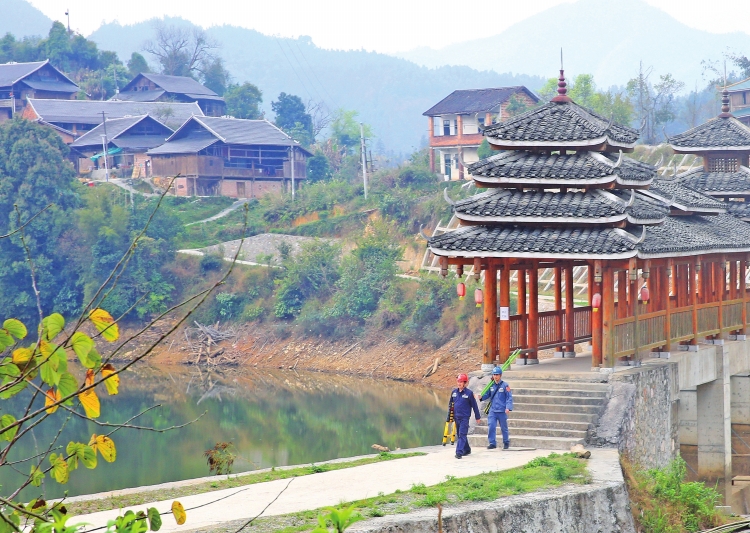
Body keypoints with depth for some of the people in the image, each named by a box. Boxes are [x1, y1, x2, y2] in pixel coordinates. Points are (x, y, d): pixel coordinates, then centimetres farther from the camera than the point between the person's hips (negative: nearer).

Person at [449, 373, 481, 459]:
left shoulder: (469, 393, -7)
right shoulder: (454, 392, 7)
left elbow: (474, 405, 0)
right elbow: (450, 403, 18)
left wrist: (478, 417, 4)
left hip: (465, 417, -6)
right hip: (456, 417, 6)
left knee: (462, 435, -13)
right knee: (460, 435, 14)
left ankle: (459, 452, -19)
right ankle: (466, 450, 30)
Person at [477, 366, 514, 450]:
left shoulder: (505, 385, -7)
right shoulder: (491, 385, 6)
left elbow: (509, 397, -8)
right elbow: (487, 395, 13)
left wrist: (508, 407, -18)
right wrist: (481, 397, -8)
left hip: (502, 411, -3)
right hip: (492, 411, 3)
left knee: (504, 427, 11)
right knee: (491, 427, -8)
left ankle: (506, 442, 27)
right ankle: (492, 443, 0)